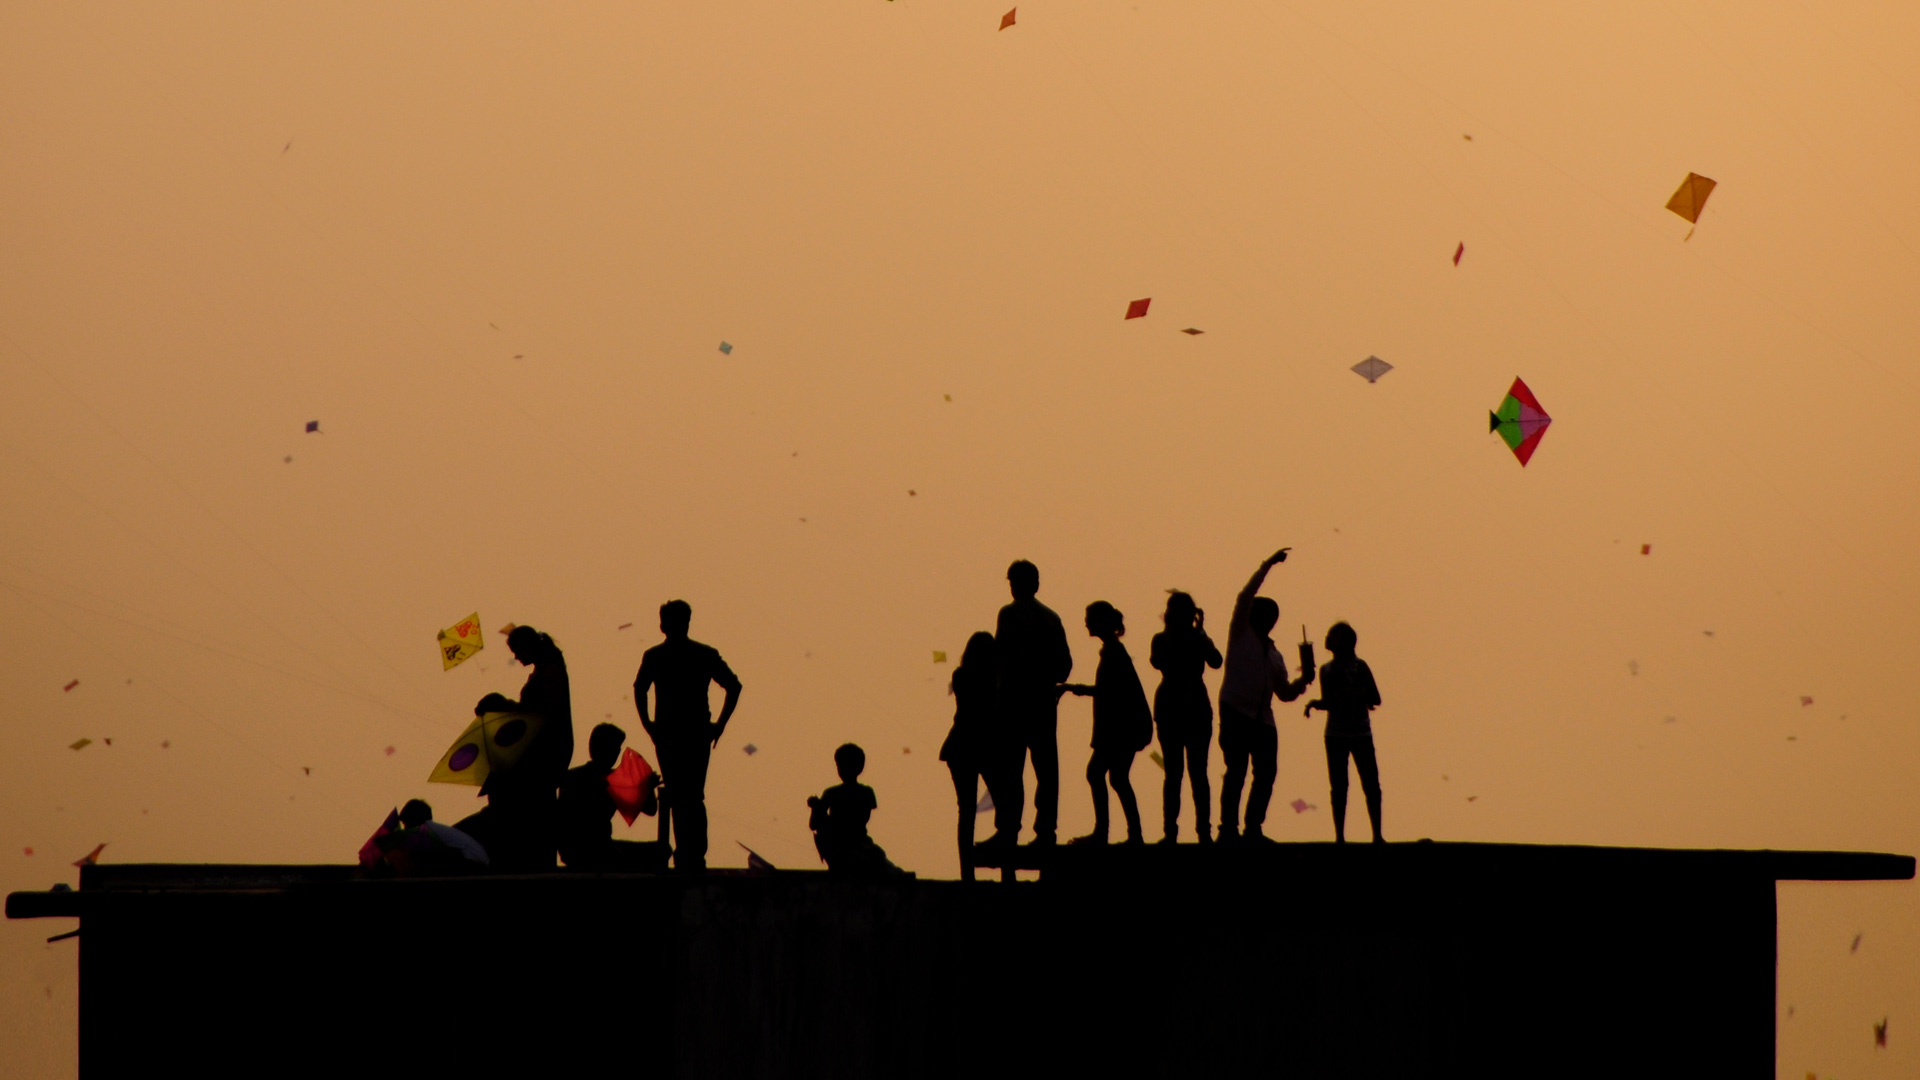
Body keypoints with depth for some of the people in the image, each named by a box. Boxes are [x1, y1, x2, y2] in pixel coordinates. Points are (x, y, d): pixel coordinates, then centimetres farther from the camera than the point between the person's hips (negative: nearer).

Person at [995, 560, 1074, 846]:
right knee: (1046, 766, 6)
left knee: (1011, 768, -4)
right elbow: (1065, 663, 10)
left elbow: (1000, 651, -15)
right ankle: (1045, 828, 3)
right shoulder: (1051, 617, 11)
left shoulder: (1009, 613, -6)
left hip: (1015, 698, -5)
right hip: (1045, 701, 5)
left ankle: (1009, 828, -8)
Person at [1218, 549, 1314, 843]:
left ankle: (1254, 828, 11)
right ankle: (1228, 829, -10)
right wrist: (1268, 565, -7)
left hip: (1263, 719, 6)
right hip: (1236, 711, -6)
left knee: (1267, 772, 2)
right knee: (1237, 770, -12)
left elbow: (1284, 693, 22)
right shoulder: (1241, 635, 7)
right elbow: (1244, 597, -7)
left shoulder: (1274, 654, 23)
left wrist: (1303, 681, 2)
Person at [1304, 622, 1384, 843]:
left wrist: (1363, 698, -19)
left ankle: (1377, 835, -1)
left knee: (1371, 784, -6)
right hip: (1335, 735, 3)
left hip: (1361, 734, -3)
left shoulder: (1359, 667, -3)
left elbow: (1375, 700, 0)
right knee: (1338, 787, 2)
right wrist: (1314, 703, -4)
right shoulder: (1326, 670, 6)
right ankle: (1339, 836, 4)